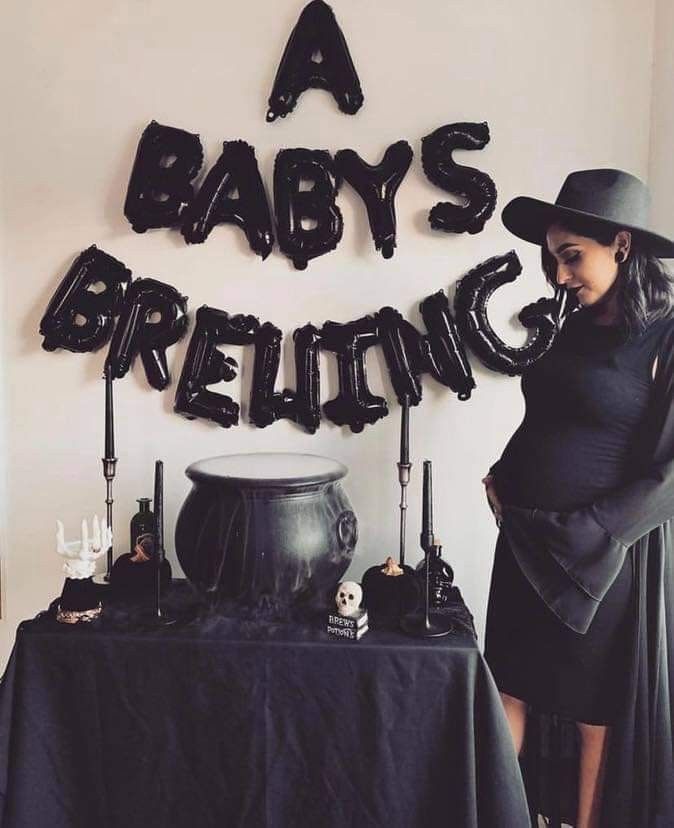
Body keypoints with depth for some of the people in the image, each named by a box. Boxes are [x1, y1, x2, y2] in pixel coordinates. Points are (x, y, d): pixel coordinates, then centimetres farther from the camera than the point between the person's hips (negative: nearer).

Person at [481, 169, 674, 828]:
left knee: (597, 704, 12)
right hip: (525, 540, 7)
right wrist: (503, 475, 3)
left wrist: (590, 535, -16)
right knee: (509, 686, 14)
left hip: (605, 555, -6)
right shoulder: (576, 327, 8)